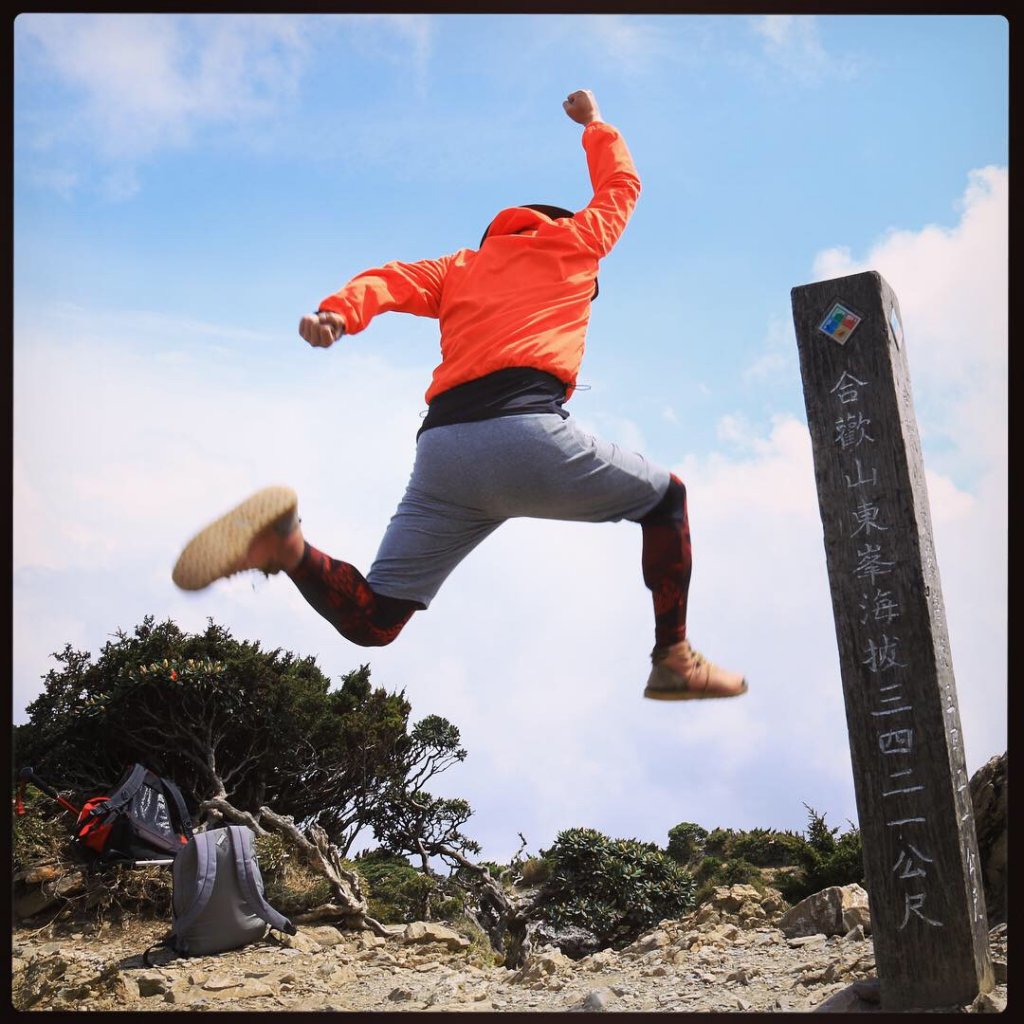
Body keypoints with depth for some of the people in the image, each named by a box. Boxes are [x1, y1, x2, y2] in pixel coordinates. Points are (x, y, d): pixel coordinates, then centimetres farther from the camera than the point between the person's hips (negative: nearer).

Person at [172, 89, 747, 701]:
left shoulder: (459, 267, 30)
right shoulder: (572, 241, 23)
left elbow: (392, 279, 9)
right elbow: (621, 185, 42)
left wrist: (339, 311, -9)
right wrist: (594, 125, 59)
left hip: (441, 451, 4)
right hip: (527, 431, -4)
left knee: (370, 621, 7)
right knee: (666, 496, 22)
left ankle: (284, 542, -21)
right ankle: (674, 659, 12)